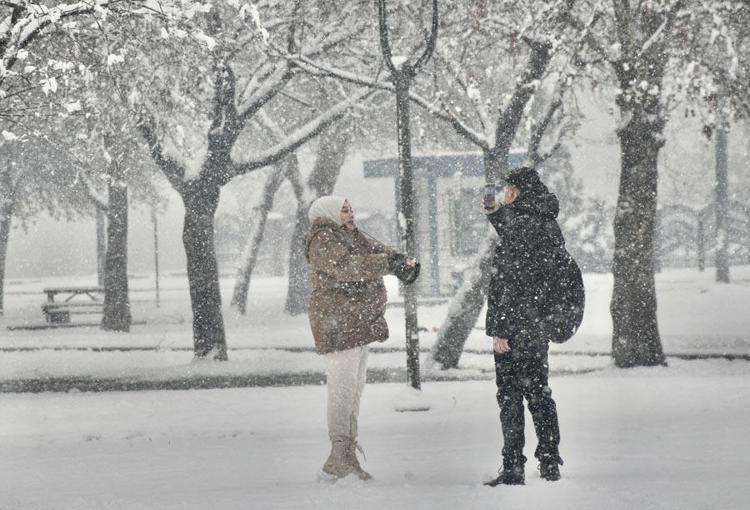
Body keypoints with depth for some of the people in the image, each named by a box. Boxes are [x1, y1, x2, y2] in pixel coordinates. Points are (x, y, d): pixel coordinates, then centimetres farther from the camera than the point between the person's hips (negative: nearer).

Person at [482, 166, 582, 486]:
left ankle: (513, 468, -2)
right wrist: (495, 213, 26)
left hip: (516, 327, -8)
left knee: (509, 394, -2)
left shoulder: (519, 224, -17)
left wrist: (499, 329, -19)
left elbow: (509, 282, -20)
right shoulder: (548, 223, 9)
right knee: (539, 391, 15)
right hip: (541, 324, 8)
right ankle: (550, 463, 17)